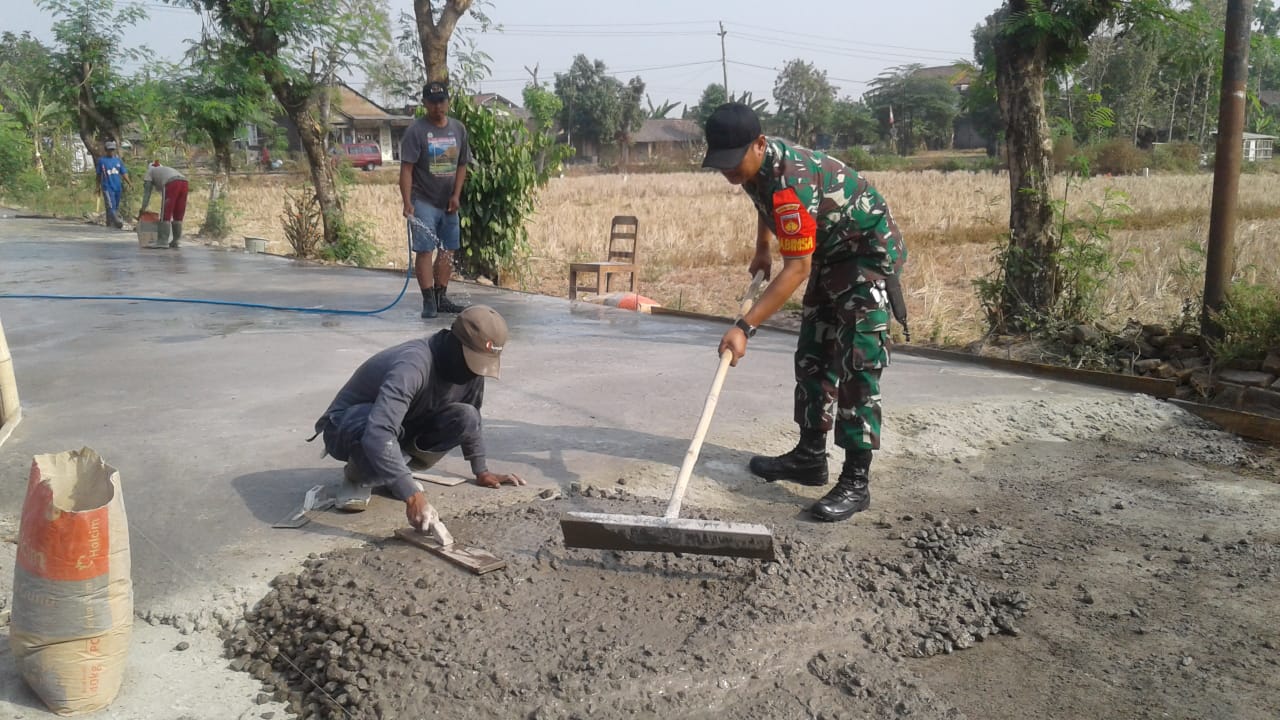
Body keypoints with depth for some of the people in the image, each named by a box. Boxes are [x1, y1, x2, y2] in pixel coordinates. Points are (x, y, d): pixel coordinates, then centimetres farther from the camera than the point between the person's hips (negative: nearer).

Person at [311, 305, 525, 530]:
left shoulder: (470, 367, -12)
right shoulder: (413, 366, -37)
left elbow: (473, 421, 8)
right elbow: (378, 434, -48)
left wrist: (481, 471, 6)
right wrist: (411, 495, -52)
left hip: (404, 427, 7)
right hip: (346, 427, -6)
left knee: (465, 418, -19)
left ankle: (391, 472, 0)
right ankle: (356, 476, -7)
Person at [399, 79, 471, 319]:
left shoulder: (458, 129, 7)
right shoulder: (416, 131, -8)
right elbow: (406, 169, -12)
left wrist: (456, 195, -1)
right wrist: (407, 202, -22)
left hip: (449, 202, 6)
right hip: (423, 202, -5)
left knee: (448, 249, 9)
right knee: (424, 250, -7)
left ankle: (442, 298, 19)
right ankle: (428, 301, -3)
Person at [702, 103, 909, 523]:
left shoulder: (790, 184, -34)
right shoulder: (755, 166, -5)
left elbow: (797, 269, -36)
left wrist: (745, 327, -39)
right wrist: (762, 250, 16)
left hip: (870, 253, -10)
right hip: (830, 255, 10)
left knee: (858, 367, -15)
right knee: (812, 358, 10)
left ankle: (856, 482, -12)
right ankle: (810, 457, 20)